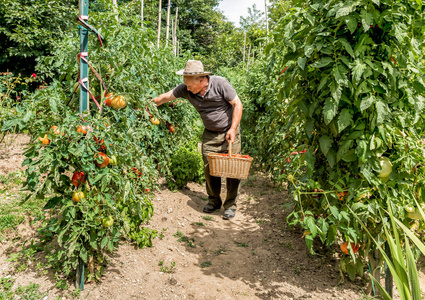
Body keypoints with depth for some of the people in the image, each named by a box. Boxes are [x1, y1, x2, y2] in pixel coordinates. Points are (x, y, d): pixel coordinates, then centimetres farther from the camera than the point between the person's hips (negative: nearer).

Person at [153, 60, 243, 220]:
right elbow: (166, 96, 1)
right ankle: (214, 201, 22)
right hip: (210, 134, 4)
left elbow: (237, 104, -16)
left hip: (229, 131, -4)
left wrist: (233, 129, -20)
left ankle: (230, 205, 11)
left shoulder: (220, 83, -21)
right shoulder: (185, 89, -11)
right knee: (209, 168, 2)